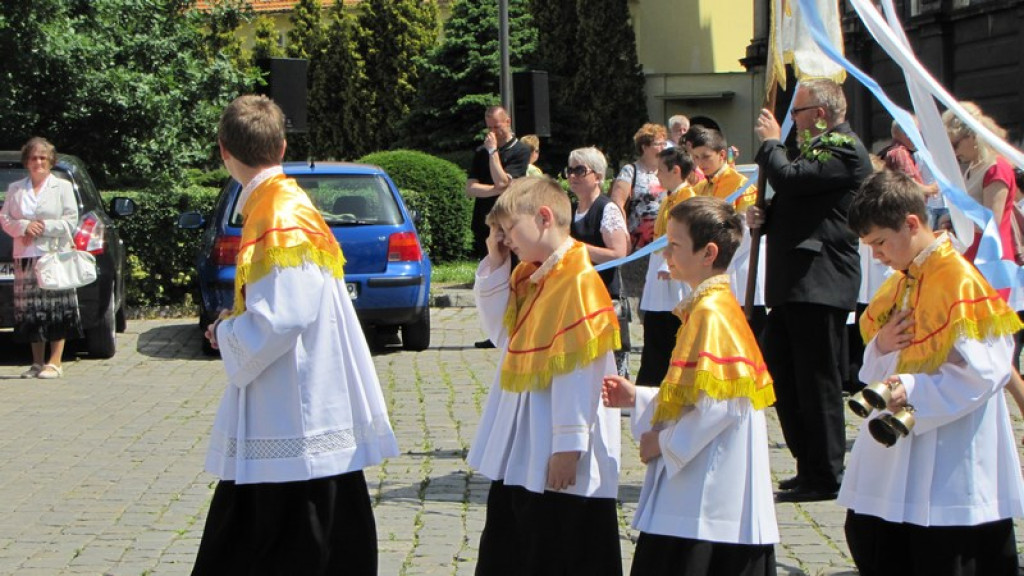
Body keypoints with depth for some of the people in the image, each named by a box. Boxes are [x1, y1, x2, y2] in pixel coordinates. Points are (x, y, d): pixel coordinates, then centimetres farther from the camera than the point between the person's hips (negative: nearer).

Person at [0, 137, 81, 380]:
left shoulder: (62, 187, 6)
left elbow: (71, 221, -1)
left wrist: (43, 227, -11)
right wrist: (24, 227, -8)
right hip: (25, 258, 3)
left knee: (57, 310, -7)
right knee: (30, 312, 2)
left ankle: (55, 362, -5)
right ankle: (37, 362, 8)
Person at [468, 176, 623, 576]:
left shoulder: (579, 281, -18)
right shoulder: (526, 276, 8)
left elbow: (580, 374, -21)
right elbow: (500, 330, 15)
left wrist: (568, 447, -22)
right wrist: (495, 265, 5)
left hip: (556, 457, -9)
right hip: (519, 452, 9)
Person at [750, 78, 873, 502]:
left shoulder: (843, 148, -13)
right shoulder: (821, 147, 20)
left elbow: (789, 180, -24)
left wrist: (771, 141, -7)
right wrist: (765, 217, 5)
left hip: (820, 284, -11)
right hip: (797, 284, 11)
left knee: (817, 380, -4)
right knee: (778, 372, 13)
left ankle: (824, 478, 4)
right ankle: (809, 467, 22)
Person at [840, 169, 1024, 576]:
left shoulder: (962, 283, -14)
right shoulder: (897, 286, 13)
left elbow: (983, 371, -21)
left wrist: (914, 390, -28)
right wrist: (880, 347, -4)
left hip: (950, 465, -9)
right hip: (893, 454, 9)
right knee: (867, 542, 12)